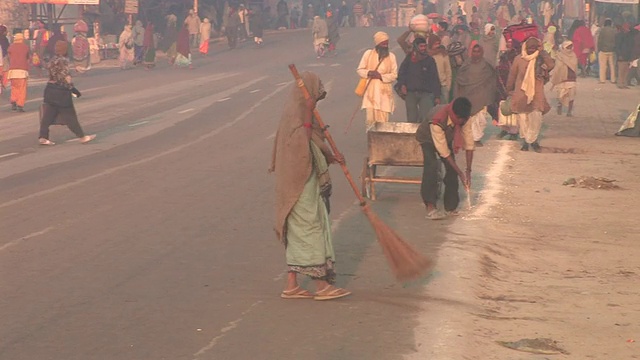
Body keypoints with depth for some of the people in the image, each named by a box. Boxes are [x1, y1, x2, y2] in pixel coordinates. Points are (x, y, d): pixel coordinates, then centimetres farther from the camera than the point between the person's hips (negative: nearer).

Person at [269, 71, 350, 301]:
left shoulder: (296, 111, 14)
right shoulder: (297, 113, -16)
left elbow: (312, 146, 19)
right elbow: (303, 146, -25)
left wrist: (330, 157, 9)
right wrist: (309, 115, -25)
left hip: (299, 183, 10)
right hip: (302, 184, -10)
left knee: (298, 231, 11)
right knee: (310, 227, -4)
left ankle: (292, 286, 14)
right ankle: (321, 286, 1)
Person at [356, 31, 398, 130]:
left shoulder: (391, 56, 6)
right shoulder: (368, 54, 5)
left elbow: (394, 75, 3)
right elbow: (359, 70, 7)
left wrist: (381, 76, -12)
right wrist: (368, 73, -12)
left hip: (384, 92, 1)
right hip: (370, 91, -1)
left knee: (383, 120, -2)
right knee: (370, 119, -7)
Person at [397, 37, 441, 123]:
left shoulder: (430, 60, 3)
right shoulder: (409, 59, 6)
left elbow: (435, 79, 4)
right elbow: (401, 73, 14)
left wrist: (437, 96, 1)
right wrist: (402, 85, -3)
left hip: (426, 93, -2)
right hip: (410, 93, 2)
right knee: (411, 120, 6)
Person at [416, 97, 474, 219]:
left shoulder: (463, 118, -27)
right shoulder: (437, 121, -43)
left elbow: (469, 144, -22)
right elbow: (444, 152, -36)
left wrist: (468, 171, -26)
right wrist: (460, 173, -33)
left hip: (447, 139, 5)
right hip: (428, 139, -5)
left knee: (451, 169, -7)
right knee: (432, 166, -28)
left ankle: (451, 207, 7)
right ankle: (430, 207, -30)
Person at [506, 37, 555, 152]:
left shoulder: (541, 58, 1)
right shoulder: (519, 59, 2)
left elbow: (551, 65, -20)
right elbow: (512, 75, 10)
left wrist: (542, 52, -16)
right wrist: (509, 89, 15)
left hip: (537, 92, -1)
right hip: (521, 91, 1)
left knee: (536, 117, -11)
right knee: (522, 117, 4)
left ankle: (533, 140, 5)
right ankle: (525, 140, 17)